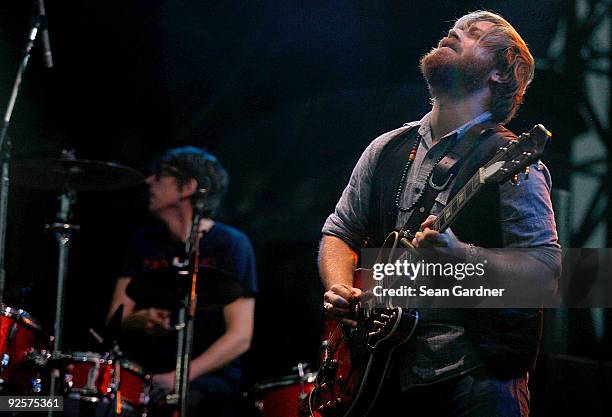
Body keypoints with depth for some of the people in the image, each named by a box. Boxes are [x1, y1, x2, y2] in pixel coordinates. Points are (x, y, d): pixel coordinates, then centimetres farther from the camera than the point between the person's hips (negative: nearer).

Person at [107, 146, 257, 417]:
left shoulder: (229, 245, -3)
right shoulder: (144, 243, 14)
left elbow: (240, 338, -10)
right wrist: (142, 321, -16)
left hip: (209, 375, -4)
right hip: (145, 373, 5)